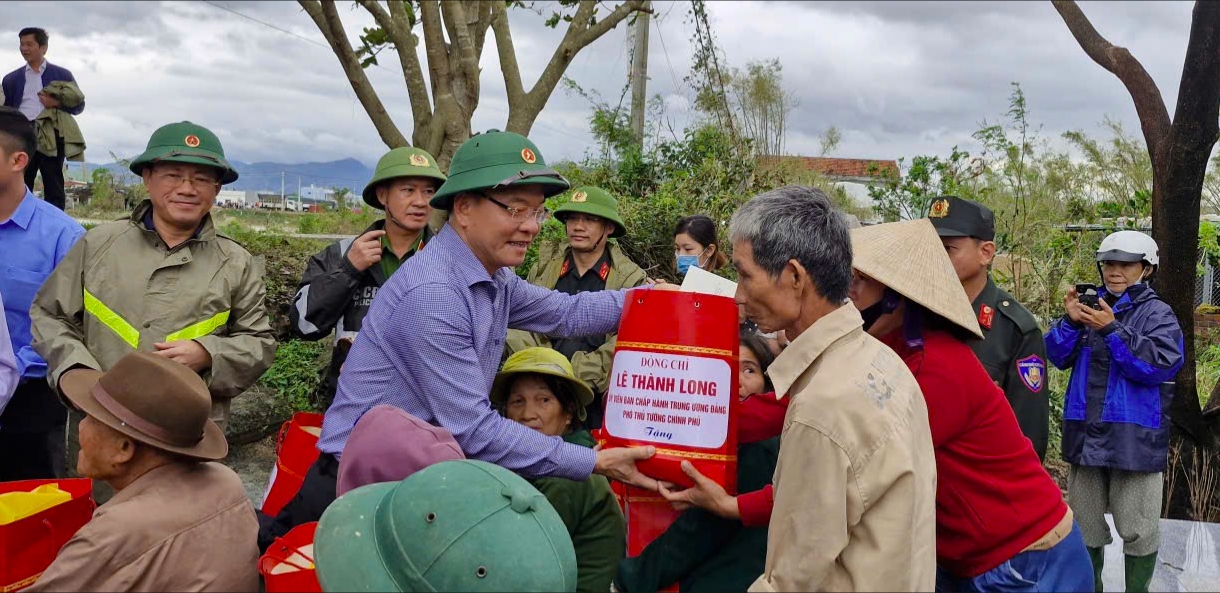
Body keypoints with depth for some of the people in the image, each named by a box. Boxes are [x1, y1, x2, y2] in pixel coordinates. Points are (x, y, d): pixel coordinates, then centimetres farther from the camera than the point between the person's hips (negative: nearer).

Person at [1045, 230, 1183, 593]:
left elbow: (1160, 365, -18)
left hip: (1134, 439, -4)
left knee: (1138, 529, 5)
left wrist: (1112, 330, -24)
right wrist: (1070, 322, -15)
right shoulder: (1091, 307, 8)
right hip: (1085, 435, 4)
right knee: (1085, 524, 16)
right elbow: (1057, 356, 3)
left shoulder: (1158, 314, -4)